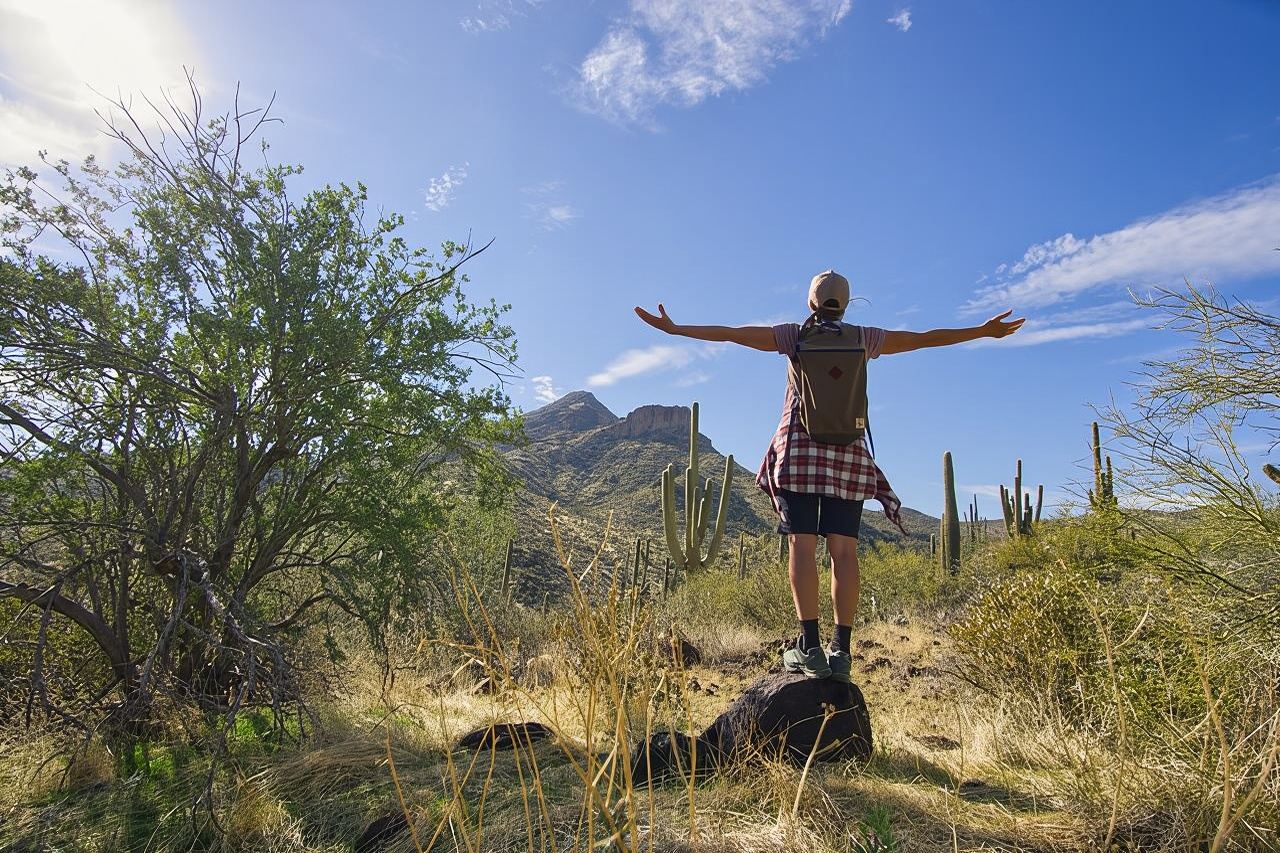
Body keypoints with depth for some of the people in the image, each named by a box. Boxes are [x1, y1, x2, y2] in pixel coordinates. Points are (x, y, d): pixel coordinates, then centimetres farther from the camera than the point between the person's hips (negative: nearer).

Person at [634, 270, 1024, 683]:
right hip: (848, 451, 2)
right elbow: (925, 338, 16)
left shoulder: (795, 335, 5)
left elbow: (729, 333, 2)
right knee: (843, 549, -1)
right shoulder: (863, 338, 9)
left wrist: (672, 328, 7)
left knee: (802, 543, -7)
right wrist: (986, 330, 27)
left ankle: (809, 646, -13)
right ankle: (841, 649, -4)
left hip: (799, 448, -2)